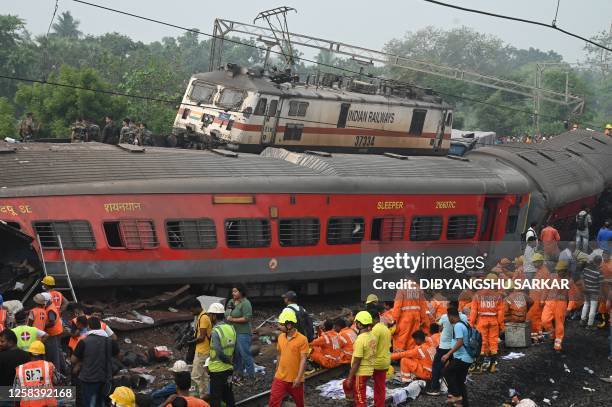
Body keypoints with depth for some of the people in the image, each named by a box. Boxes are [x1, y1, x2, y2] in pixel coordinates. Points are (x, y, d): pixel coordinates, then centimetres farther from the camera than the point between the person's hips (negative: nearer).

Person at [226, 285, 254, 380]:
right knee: (235, 354, 14)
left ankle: (251, 375, 2)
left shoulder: (245, 303, -12)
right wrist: (227, 318, 4)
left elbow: (247, 318, -19)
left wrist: (233, 319, -17)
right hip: (232, 332, 8)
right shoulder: (231, 302, 13)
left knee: (245, 354, -6)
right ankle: (238, 373, 25)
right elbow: (227, 315, 26)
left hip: (242, 333, -8)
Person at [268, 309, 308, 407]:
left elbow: (303, 360, -16)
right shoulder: (280, 337, 2)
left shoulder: (302, 339, -15)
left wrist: (298, 378, -21)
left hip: (295, 380, -4)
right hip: (280, 378, 4)